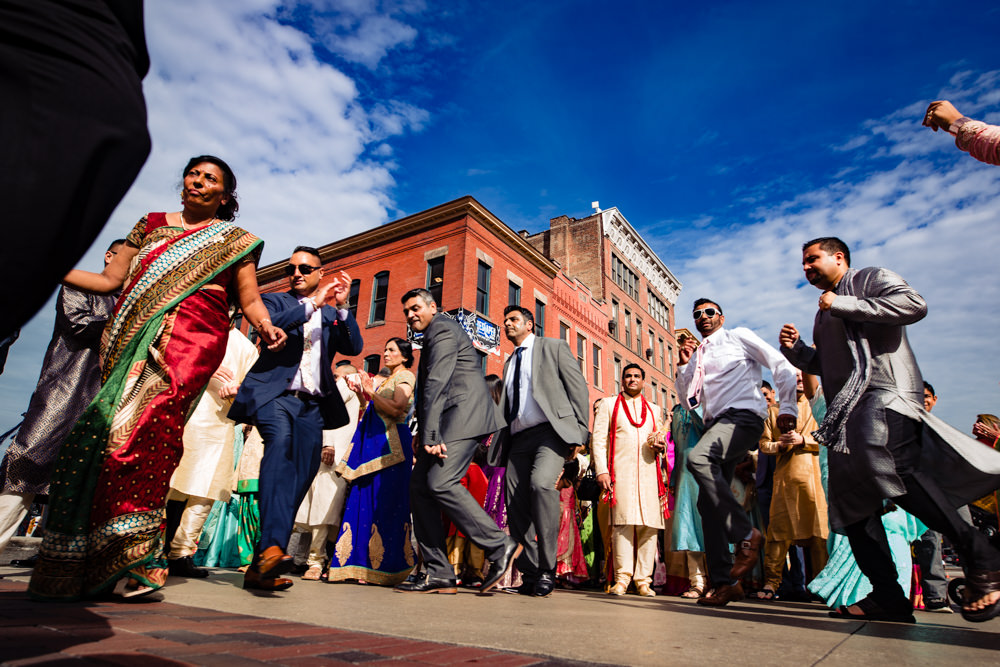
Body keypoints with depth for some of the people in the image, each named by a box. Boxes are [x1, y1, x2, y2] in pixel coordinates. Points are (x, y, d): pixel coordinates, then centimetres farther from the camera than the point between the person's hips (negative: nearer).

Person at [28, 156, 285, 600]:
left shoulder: (235, 239, 17)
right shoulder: (152, 225, 26)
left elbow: (250, 300, 9)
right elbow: (109, 280, 24)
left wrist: (266, 327, -11)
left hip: (193, 337, -4)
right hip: (138, 339, 4)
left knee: (144, 426, -23)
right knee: (103, 428, -10)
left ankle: (134, 553, -22)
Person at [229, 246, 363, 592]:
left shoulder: (332, 314, 21)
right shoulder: (275, 301, 14)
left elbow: (354, 347, 5)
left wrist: (342, 307, -7)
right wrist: (313, 304, -14)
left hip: (313, 405, 4)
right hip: (275, 395, -3)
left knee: (299, 480, -2)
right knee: (280, 443, -32)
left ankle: (260, 569, 7)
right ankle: (270, 547, -40)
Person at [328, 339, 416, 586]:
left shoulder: (405, 376, -1)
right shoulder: (387, 380, 25)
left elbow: (396, 410, -16)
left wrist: (371, 392, -14)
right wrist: (364, 393, 13)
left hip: (389, 445, -9)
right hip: (372, 444, 9)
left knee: (384, 505, -7)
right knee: (362, 501, 4)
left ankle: (382, 567, 0)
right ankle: (363, 564, 9)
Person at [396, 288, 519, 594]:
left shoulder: (442, 329, -4)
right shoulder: (433, 335, 28)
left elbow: (437, 384, -16)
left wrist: (430, 434, -23)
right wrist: (422, 432, 18)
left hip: (464, 414, -10)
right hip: (448, 418, 10)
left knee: (440, 482, -22)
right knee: (420, 485, 0)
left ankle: (500, 546, -10)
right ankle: (438, 573, 1)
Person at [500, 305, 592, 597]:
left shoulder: (553, 347, 10)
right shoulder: (509, 363, 27)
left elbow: (578, 388, 2)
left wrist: (580, 432, -8)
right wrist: (502, 443, 12)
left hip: (551, 430, -6)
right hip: (518, 438, 7)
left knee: (541, 483, -29)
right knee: (516, 504, -2)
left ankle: (547, 570, -18)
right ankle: (529, 574, 11)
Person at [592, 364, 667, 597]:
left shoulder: (653, 409, 24)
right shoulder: (608, 404, 13)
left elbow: (660, 440, 25)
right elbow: (598, 439, 4)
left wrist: (660, 445, 0)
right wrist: (601, 470, -8)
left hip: (648, 471, 3)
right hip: (620, 471, -3)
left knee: (650, 525, -1)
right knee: (623, 522, -10)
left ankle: (643, 580, 6)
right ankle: (622, 578, -5)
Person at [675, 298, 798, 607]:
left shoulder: (738, 336, 9)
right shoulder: (698, 357, 25)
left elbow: (782, 366, 2)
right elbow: (690, 401, 24)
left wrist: (787, 407, -8)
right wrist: (683, 365, 14)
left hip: (743, 416, -7)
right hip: (715, 424, 7)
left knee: (697, 458, -34)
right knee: (708, 502, 0)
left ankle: (746, 534, -21)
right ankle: (725, 582, 7)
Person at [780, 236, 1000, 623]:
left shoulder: (870, 278, 9)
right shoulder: (824, 312, 32)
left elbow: (914, 304, -11)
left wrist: (843, 305, -9)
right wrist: (795, 349, 15)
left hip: (884, 391, -8)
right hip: (846, 410, 8)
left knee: (887, 466, -33)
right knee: (852, 500, -1)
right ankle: (888, 598, 2)